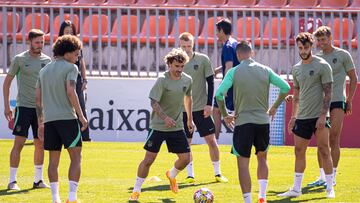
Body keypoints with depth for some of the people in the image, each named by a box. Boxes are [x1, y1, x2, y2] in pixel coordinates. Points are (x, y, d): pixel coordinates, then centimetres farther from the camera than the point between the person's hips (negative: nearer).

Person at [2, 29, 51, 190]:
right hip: (24, 106, -4)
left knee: (40, 144, 8)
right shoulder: (20, 59, -3)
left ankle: (38, 180, 17)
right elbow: (7, 82, 2)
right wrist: (6, 106, -3)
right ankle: (12, 181, -5)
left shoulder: (46, 60, 8)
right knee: (19, 143, -8)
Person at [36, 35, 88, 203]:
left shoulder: (44, 70, 17)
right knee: (76, 158, -1)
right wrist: (81, 116, -13)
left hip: (49, 120, 6)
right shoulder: (70, 68, -2)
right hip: (67, 118, -6)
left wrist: (40, 123, 20)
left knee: (53, 160, 9)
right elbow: (70, 92, -16)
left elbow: (38, 99, 16)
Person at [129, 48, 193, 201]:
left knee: (185, 158, -1)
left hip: (177, 127, 5)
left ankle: (172, 175, 32)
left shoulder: (187, 80, 2)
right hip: (158, 126, -5)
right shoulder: (162, 80, -15)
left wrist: (190, 119, 22)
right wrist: (165, 118, -33)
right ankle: (136, 191, 9)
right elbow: (154, 102, -19)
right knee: (149, 159, -5)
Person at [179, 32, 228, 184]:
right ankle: (190, 174, 10)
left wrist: (209, 104, -8)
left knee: (211, 140, -2)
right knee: (186, 143, 1)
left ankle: (218, 173, 7)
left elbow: (210, 82, 0)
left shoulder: (203, 60, -2)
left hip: (201, 108, -1)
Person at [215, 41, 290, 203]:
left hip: (243, 122, -3)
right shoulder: (265, 70, 3)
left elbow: (219, 94, -15)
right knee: (262, 158, 22)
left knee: (243, 164, 3)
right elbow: (286, 88, 3)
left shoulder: (234, 72, -6)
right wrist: (274, 107, 16)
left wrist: (224, 115, -1)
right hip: (263, 121, 3)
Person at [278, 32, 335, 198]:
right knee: (299, 152, 6)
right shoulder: (296, 68, 12)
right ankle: (296, 189, 12)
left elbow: (328, 92, -9)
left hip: (319, 116, -6)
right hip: (302, 117, 6)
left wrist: (323, 116, -17)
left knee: (324, 151, -4)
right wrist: (294, 116, 16)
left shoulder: (322, 66, -6)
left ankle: (330, 188, 4)